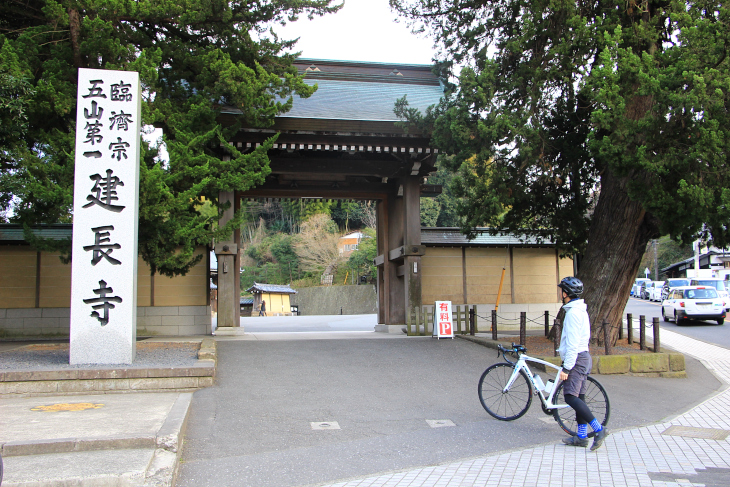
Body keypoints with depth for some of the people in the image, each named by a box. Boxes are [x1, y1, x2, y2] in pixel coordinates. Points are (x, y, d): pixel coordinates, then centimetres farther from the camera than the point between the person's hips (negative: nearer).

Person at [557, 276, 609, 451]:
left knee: (571, 397, -11)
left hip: (576, 358, -10)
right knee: (579, 397, 11)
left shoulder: (573, 312, -17)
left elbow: (572, 343, -22)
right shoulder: (580, 310, 15)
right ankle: (581, 436, 15)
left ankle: (599, 429, -12)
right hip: (582, 357, 10)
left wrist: (566, 367, -21)